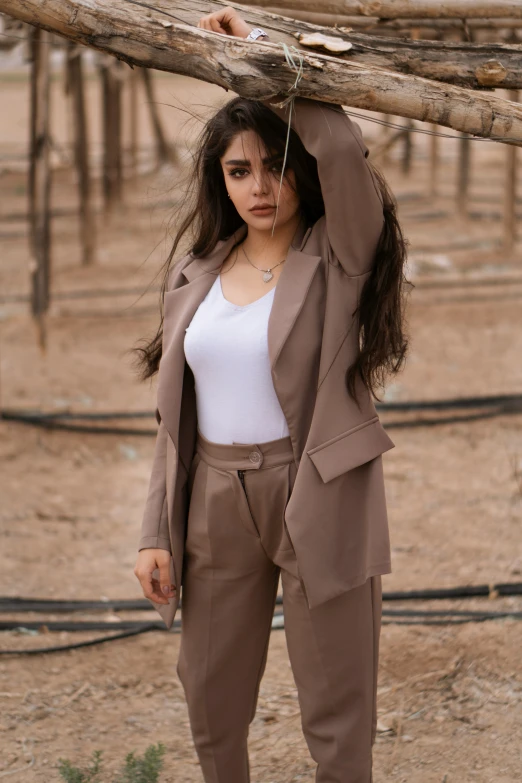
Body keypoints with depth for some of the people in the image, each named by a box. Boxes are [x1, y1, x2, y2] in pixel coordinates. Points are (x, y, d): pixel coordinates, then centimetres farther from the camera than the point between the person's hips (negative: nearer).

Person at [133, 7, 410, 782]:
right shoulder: (197, 275, 7)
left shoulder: (340, 257, -7)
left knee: (335, 714, 3)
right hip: (215, 503, 5)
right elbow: (177, 416, 11)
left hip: (318, 502, -5)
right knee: (211, 699, 16)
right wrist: (157, 532, 6)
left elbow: (341, 147, -27)